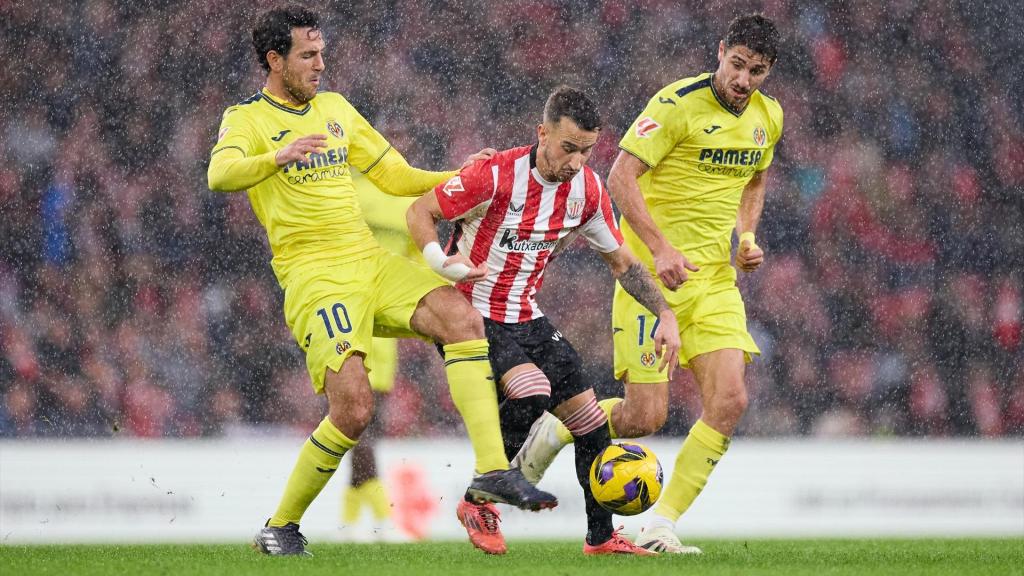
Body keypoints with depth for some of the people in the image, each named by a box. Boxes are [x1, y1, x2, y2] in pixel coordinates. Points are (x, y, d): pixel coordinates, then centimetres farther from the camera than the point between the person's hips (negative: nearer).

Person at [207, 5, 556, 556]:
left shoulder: (335, 109, 18)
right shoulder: (246, 118, -1)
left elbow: (396, 177, 24)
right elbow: (220, 174, -23)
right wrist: (277, 158, -41)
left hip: (372, 261, 6)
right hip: (312, 277, -6)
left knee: (463, 318, -19)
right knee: (353, 406, -19)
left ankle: (492, 471, -22)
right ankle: (280, 527, 1)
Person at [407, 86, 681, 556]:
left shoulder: (587, 190, -4)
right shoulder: (497, 175, -22)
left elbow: (621, 260, 10)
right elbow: (419, 212, -13)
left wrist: (665, 314, -1)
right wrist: (443, 259, -31)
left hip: (525, 319, 7)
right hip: (471, 316, -6)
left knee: (590, 422, 3)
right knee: (532, 391, -30)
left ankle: (601, 537, 20)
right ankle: (478, 503, -11)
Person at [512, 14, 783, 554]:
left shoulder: (768, 117, 7)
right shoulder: (679, 103, -16)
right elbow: (621, 176, -18)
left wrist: (747, 236, 8)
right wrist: (660, 250, -25)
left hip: (716, 276, 6)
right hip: (652, 273, -6)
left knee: (729, 400, -11)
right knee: (646, 415, -10)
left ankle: (662, 524, -1)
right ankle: (556, 430, 21)